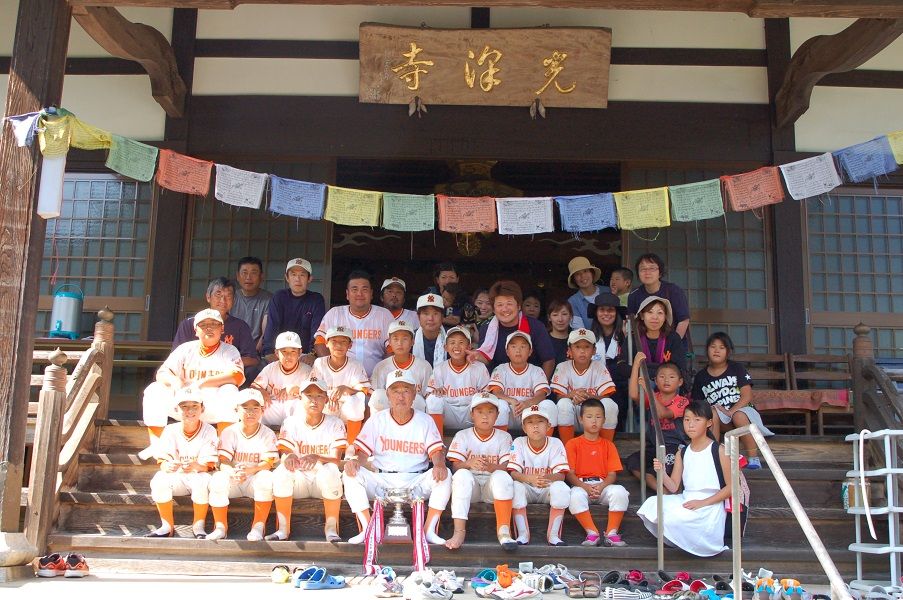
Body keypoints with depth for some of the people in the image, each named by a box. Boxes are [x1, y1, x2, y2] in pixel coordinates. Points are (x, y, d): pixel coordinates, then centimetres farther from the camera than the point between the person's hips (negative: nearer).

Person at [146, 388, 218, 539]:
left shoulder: (209, 431, -9)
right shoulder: (170, 430, -4)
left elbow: (208, 465, -15)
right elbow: (163, 463, -10)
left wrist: (195, 466, -39)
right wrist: (167, 466, -36)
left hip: (198, 476, -2)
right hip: (177, 478, 2)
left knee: (202, 481, -35)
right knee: (158, 480, -28)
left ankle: (198, 526, -14)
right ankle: (167, 526, -11)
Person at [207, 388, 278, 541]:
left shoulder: (268, 434, -2)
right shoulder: (229, 432, 0)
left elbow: (268, 463, -12)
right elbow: (223, 462, -10)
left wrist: (249, 470, -33)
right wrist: (233, 472, -34)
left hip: (255, 480, -1)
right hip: (233, 480, 1)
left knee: (266, 477, -33)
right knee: (218, 478, -30)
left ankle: (258, 527, -23)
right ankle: (220, 527, -16)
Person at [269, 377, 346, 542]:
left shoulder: (335, 424, -3)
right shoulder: (291, 423, 1)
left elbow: (336, 460, -14)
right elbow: (285, 455, -8)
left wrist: (317, 458, -36)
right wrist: (289, 457, -35)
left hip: (323, 479, -1)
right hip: (299, 479, 2)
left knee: (331, 471, -35)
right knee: (282, 470, -30)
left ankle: (331, 528, -22)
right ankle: (283, 528, -19)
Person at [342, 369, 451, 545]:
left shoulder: (425, 421, 7)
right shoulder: (376, 420, 7)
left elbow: (436, 450, -2)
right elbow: (361, 450, 1)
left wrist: (439, 465, -27)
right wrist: (353, 459, -25)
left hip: (416, 481, 0)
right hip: (381, 480, 0)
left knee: (444, 475, -27)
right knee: (351, 474, -25)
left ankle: (429, 530, -18)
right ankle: (367, 529, -18)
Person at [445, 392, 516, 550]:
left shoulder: (504, 437, 5)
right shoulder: (463, 435, 5)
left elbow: (507, 467, -8)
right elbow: (455, 466, -7)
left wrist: (491, 467, -32)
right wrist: (469, 464, -32)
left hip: (492, 488, 0)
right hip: (470, 487, 0)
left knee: (502, 476, -32)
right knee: (461, 475, -32)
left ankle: (503, 530, -33)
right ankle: (459, 531, -38)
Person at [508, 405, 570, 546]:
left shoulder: (556, 443, -6)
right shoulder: (518, 443, -6)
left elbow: (561, 475, -15)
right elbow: (514, 473, -15)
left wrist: (547, 478, -40)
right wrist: (530, 479, -39)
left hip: (548, 489, 0)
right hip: (527, 489, 0)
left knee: (561, 487, -32)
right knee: (515, 486, -32)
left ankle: (553, 534, -21)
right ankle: (523, 534, -24)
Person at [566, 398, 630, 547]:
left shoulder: (608, 445, 17)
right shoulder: (573, 444, 10)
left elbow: (612, 474, 7)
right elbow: (569, 474, 1)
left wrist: (601, 486, -16)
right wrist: (586, 487, -17)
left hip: (603, 485, 2)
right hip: (581, 485, -2)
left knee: (620, 492, -31)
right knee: (575, 495, -37)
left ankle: (611, 533, -24)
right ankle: (592, 533, -30)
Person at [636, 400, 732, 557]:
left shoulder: (719, 451, -5)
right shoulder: (682, 454, 11)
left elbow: (731, 487, -7)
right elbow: (673, 487, 7)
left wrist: (703, 502, -15)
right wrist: (661, 472, -14)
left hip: (709, 505, -6)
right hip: (685, 501, 6)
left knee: (672, 519, -30)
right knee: (652, 504, -17)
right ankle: (677, 539, 1)